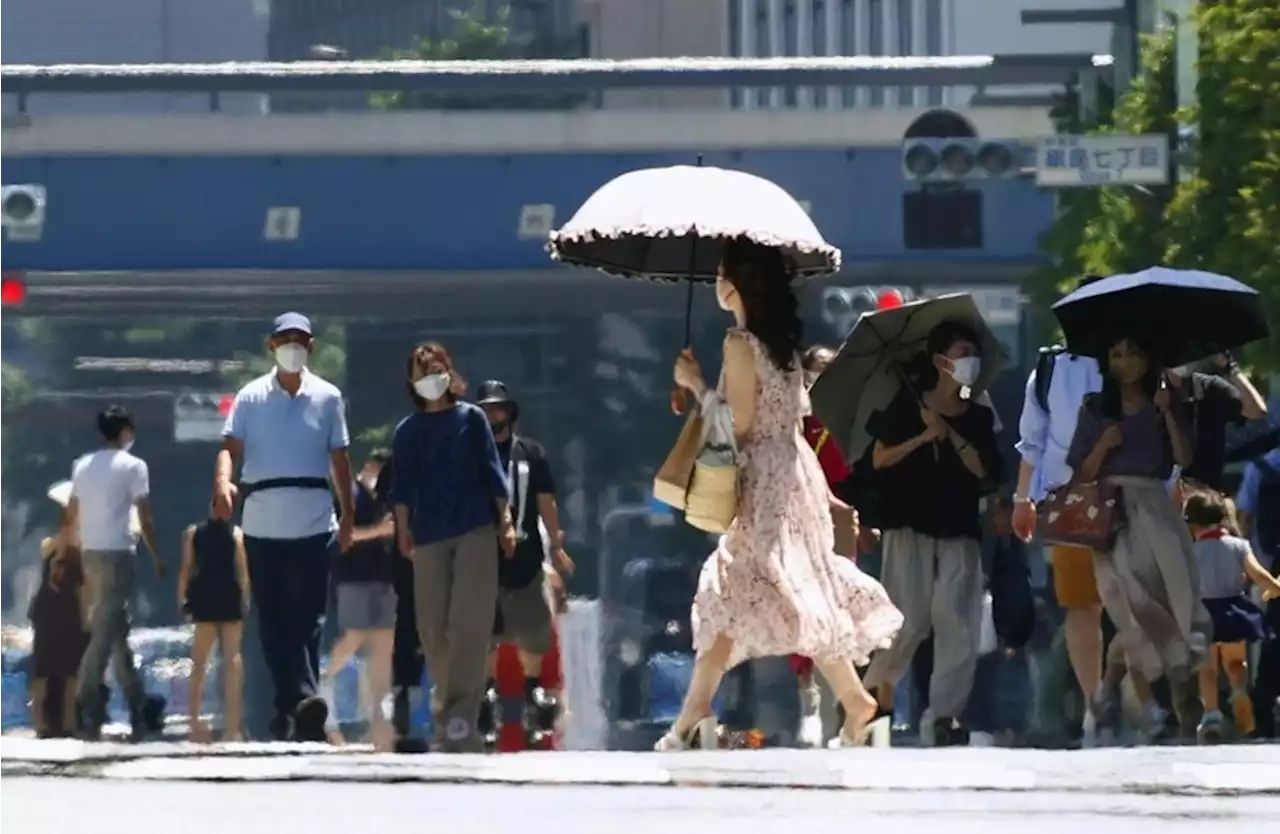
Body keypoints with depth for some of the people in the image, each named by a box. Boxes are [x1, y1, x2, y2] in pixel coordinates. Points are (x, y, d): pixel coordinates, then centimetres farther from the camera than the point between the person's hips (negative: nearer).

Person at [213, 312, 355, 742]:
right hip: (262, 524, 1)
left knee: (308, 616, -10)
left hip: (314, 524, -1)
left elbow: (338, 457, 13)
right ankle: (287, 705, 8)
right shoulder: (251, 397, 6)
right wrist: (223, 484, -25)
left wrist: (348, 513, 10)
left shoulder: (327, 397, 8)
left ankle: (306, 697, -19)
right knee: (272, 620, 4)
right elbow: (231, 446, -5)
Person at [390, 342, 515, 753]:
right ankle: (450, 701, 11)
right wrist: (403, 531, -2)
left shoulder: (471, 418, 6)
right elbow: (402, 486, 8)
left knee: (469, 623, -11)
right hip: (429, 537, 2)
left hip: (475, 531, -2)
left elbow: (492, 471, 5)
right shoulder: (407, 431, 10)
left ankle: (460, 716, -15)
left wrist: (506, 522, -1)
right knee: (433, 626, 0)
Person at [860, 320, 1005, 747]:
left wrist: (950, 436, -9)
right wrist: (924, 436, -11)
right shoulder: (906, 405, 4)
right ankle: (870, 692, 10)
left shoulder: (978, 418, 12)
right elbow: (880, 459, -1)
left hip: (959, 530, 3)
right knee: (909, 621, -9)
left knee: (958, 623, -10)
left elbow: (986, 473, 0)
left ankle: (945, 712, -12)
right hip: (910, 526, -3)